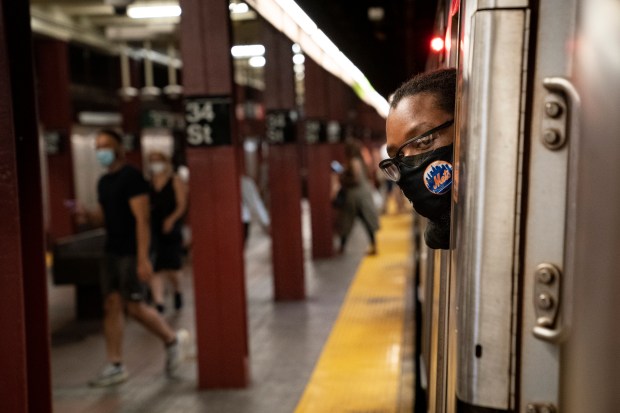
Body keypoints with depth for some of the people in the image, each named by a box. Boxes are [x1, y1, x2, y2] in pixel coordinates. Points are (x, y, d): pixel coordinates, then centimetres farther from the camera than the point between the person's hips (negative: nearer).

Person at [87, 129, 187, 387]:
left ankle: (172, 340, 18)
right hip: (111, 251, 8)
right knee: (111, 306, 4)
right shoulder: (104, 182, 13)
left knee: (134, 306, -5)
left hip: (131, 252, -8)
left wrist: (143, 259, -23)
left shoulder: (131, 177, -12)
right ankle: (115, 366, 9)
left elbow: (141, 219, -17)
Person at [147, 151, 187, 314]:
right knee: (155, 269, -6)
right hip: (152, 229, 2)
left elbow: (182, 205, -5)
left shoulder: (175, 181, 2)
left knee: (172, 267, 1)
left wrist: (171, 219, -21)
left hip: (171, 229, -2)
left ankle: (178, 291, 32)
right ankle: (158, 302, -7)